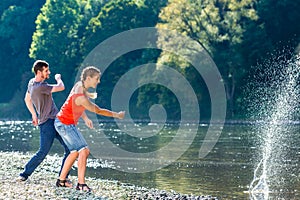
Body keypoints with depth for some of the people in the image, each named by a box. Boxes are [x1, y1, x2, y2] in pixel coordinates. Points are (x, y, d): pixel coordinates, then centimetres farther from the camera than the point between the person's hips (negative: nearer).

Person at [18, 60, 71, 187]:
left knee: (69, 149, 1)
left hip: (56, 120, 9)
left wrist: (34, 114, 32)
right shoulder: (40, 87, -18)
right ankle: (24, 174, 8)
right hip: (47, 123, -9)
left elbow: (27, 99, 26)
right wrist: (58, 78, 3)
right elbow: (61, 87, -18)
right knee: (43, 153, -7)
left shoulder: (32, 83, 12)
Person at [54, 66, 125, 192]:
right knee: (84, 151, -14)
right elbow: (98, 111, -19)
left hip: (62, 123, 10)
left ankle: (61, 180, 25)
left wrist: (85, 118, 12)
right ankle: (81, 184, -14)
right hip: (65, 125, -10)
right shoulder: (81, 98, -30)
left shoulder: (79, 85, -2)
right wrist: (116, 115, -8)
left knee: (75, 152, 17)